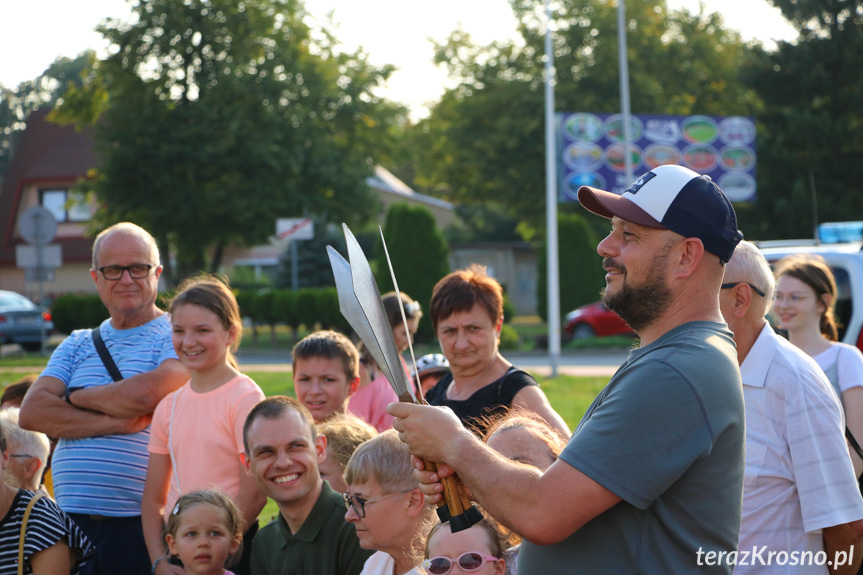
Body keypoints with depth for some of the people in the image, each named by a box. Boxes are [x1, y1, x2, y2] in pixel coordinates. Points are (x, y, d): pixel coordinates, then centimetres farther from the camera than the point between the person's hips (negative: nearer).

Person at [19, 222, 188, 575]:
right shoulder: (78, 345, 18)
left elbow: (147, 394, -17)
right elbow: (32, 413, 4)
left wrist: (77, 398, 1)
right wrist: (115, 421, -9)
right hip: (71, 521, 4)